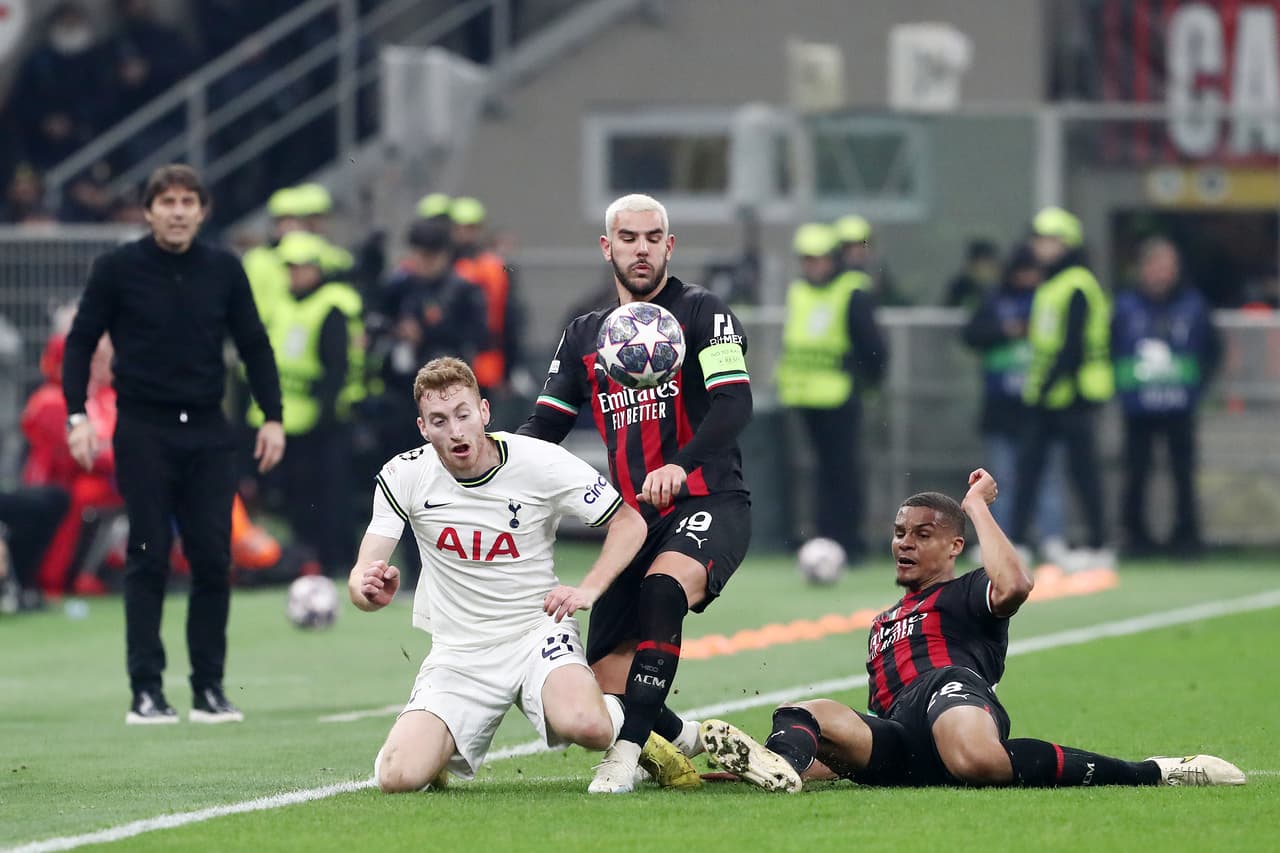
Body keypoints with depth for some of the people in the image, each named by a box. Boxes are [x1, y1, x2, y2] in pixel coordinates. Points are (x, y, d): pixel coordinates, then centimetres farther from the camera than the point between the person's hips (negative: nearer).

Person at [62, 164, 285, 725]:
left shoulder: (223, 271, 6)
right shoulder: (118, 269, -2)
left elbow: (254, 344, 12)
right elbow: (81, 341, 2)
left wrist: (272, 416, 5)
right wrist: (77, 415, -8)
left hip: (208, 432, 3)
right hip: (144, 431, -3)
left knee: (213, 558, -1)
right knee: (148, 558, -3)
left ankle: (209, 689, 8)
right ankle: (146, 692, 0)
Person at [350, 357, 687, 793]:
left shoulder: (541, 462, -12)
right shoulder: (403, 475, -8)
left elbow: (630, 522, -2)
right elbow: (363, 576, -10)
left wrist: (589, 589, -18)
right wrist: (368, 589, -36)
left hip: (537, 631, -2)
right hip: (458, 653, 2)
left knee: (585, 726, -35)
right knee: (398, 776, -20)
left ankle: (627, 721, 5)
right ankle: (441, 751, 19)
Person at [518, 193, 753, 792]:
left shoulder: (701, 313, 0)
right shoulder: (584, 337, 18)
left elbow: (733, 405, -13)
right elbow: (544, 426, 17)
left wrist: (681, 464, -30)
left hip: (708, 504, -6)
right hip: (633, 518, 6)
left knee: (662, 587, -38)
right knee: (608, 680, -3)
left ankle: (630, 745, -36)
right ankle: (682, 740, 26)